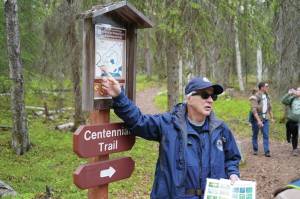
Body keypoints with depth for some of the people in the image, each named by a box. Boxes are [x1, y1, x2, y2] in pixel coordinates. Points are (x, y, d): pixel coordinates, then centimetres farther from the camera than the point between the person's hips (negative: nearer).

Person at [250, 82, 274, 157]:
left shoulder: (267, 96, 7)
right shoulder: (256, 97, -15)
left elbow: (269, 107, 18)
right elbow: (254, 109, -21)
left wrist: (272, 117, 16)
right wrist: (258, 120, -26)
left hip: (265, 119, 5)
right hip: (256, 119, -5)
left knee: (266, 135, 0)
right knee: (255, 135, 9)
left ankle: (267, 151, 1)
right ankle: (255, 150, 23)